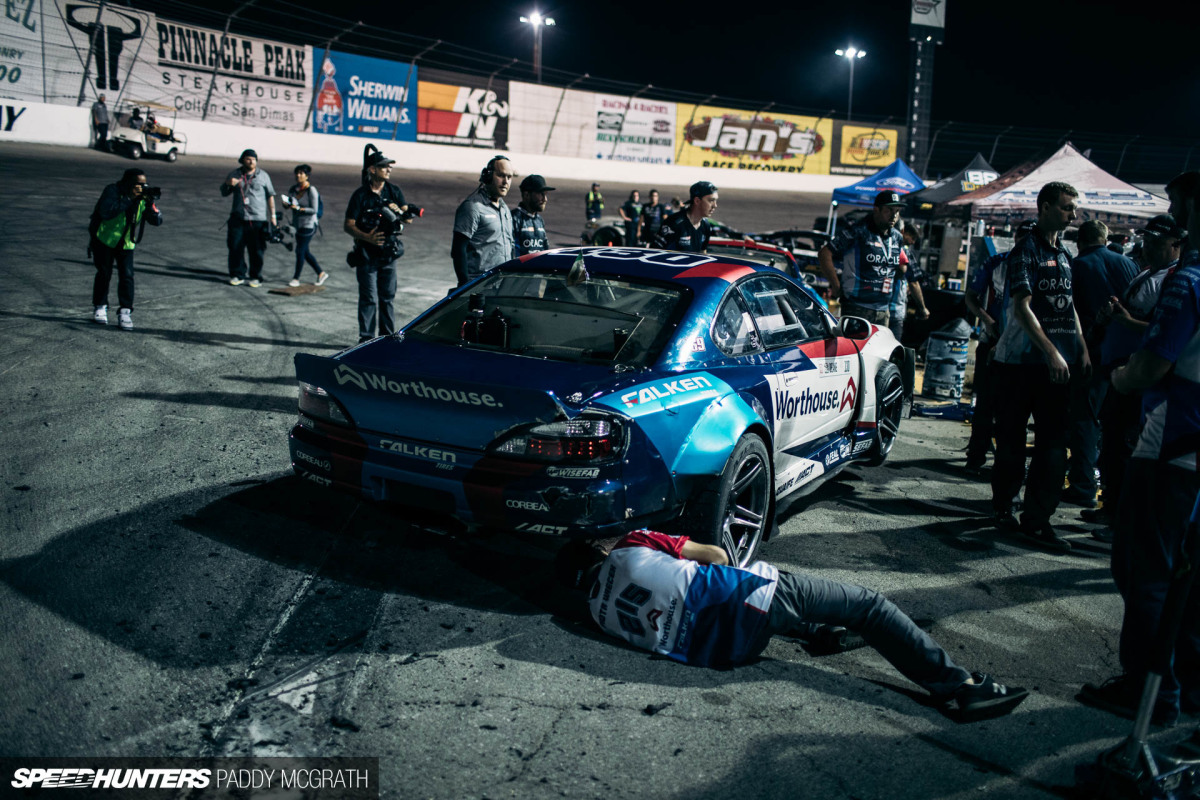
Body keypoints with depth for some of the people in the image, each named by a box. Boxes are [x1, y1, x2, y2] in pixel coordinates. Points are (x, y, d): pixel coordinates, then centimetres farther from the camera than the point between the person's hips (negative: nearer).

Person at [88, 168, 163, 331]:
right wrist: (129, 199, -32)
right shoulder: (113, 191, -16)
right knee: (104, 273, 6)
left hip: (126, 244, 3)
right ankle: (99, 307, 23)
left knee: (127, 275, -8)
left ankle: (125, 312, -3)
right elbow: (106, 212, -32)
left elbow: (157, 221, -8)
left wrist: (151, 204, -25)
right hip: (104, 239, -3)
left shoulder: (143, 198, -3)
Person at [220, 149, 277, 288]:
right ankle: (237, 276, 9)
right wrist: (228, 184, -9)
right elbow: (223, 194, 13)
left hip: (258, 219, -2)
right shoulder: (234, 174, 10)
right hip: (238, 218, 2)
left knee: (256, 250, -2)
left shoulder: (263, 176, 6)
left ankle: (256, 278, 8)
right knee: (235, 247, -1)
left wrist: (273, 215, 4)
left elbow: (270, 196, 9)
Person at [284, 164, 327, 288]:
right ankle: (321, 273, 25)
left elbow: (314, 210, -16)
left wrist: (298, 208, -26)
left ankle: (296, 278, 3)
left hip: (308, 225, -7)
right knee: (305, 252, 12)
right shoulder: (294, 188, 6)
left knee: (300, 251, -6)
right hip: (298, 224, 7)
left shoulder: (311, 190, -13)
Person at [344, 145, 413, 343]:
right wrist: (366, 237, -25)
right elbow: (348, 225, -8)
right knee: (369, 299, -3)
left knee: (387, 297, 10)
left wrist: (397, 210, -21)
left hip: (389, 253, 4)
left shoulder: (394, 191, 6)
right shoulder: (360, 195, -6)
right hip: (366, 254, -4)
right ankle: (366, 339, 5)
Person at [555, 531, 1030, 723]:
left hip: (715, 650, 6)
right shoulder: (629, 548, 0)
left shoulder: (598, 611, 11)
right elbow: (714, 555, 4)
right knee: (869, 605, 3)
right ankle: (958, 684, 0)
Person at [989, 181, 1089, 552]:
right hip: (1021, 359, -7)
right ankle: (1003, 504, 21)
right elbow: (1022, 307, -16)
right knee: (1012, 438, 4)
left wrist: (1082, 348, 12)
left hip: (1058, 363, 7)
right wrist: (1051, 351, -22)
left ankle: (1037, 518, 6)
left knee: (1054, 441, 1)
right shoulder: (1026, 250, -7)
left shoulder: (1063, 253, 16)